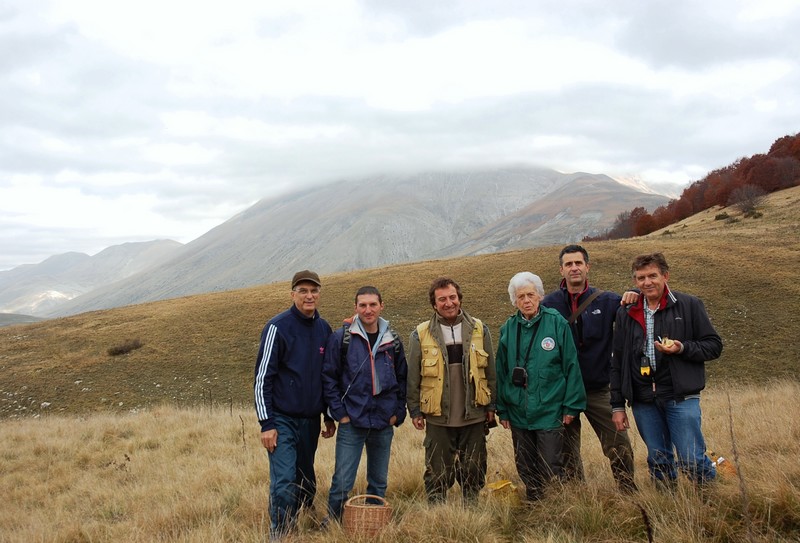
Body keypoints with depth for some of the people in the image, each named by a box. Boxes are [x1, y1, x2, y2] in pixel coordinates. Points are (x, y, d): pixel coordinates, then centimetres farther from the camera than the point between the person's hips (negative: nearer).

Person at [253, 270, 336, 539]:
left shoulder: (324, 328, 7)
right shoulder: (278, 327, -10)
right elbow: (262, 377, -11)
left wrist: (329, 415, 15)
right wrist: (266, 423, -14)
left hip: (311, 420, 5)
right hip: (282, 420, -5)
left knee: (306, 482, 14)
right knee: (284, 484, -10)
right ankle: (279, 535, 3)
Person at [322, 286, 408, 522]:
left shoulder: (393, 340, 5)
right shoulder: (341, 338, -5)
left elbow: (402, 378, 12)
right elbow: (328, 377, -4)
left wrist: (398, 412, 5)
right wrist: (339, 412, -8)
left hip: (384, 424, 4)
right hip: (351, 422, -3)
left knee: (379, 481, 14)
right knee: (342, 482, -3)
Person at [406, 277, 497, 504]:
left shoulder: (479, 330, 4)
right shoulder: (421, 335, -1)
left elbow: (490, 371, 8)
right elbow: (413, 377, 3)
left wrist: (491, 406, 6)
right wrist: (415, 411, 0)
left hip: (474, 416, 2)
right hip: (438, 419, -2)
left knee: (474, 472, 11)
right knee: (438, 473, 6)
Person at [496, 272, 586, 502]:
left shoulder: (556, 323, -5)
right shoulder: (508, 329, 4)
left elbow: (571, 365, -4)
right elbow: (501, 372, 9)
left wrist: (571, 405, -6)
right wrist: (502, 410, 7)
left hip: (550, 411, -3)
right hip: (518, 413, 3)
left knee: (550, 470, 2)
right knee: (526, 470, 14)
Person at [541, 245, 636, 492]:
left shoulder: (606, 301, 1)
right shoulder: (548, 304, 0)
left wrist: (634, 296, -15)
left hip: (599, 389, 0)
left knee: (620, 447, -3)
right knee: (567, 452, 9)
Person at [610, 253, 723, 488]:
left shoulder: (689, 305, 2)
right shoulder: (626, 314, 11)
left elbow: (714, 345, 4)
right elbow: (617, 362, 13)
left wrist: (682, 348, -15)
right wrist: (617, 405, 9)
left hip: (680, 397, -3)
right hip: (643, 401, 3)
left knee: (692, 460, -6)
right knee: (658, 463, 10)